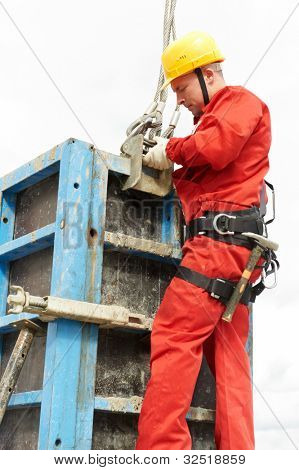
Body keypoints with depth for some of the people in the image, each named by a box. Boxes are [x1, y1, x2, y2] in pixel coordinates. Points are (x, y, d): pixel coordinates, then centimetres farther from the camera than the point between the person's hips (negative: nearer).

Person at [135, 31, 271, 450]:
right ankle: (237, 451, 1)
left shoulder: (240, 100, 5)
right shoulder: (219, 117, 32)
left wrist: (171, 149, 1)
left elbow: (215, 148, -14)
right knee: (228, 357, 2)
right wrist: (172, 168, 10)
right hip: (236, 246, 10)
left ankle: (160, 448, -19)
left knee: (174, 337, -16)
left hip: (220, 235, -10)